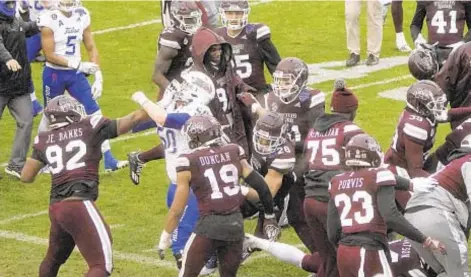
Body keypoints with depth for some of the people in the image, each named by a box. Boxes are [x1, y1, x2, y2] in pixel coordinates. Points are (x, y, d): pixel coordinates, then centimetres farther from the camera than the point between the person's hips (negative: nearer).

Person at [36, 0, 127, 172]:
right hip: (54, 74, -4)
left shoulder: (82, 16, -1)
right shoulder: (50, 20, -17)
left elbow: (91, 49, 5)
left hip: (76, 74, 4)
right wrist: (78, 64, -24)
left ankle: (108, 160, 0)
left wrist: (98, 77, -2)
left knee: (94, 113, -2)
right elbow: (49, 55, -18)